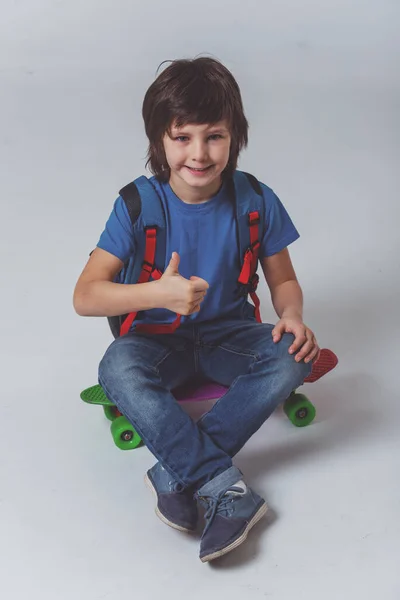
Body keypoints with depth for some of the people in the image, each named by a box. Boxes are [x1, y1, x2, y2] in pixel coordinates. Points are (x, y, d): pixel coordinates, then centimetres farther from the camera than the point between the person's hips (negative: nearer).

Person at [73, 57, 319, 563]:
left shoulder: (256, 202, -10)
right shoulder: (138, 205, -15)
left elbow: (284, 280, 3)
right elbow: (85, 297, -18)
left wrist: (292, 317, -21)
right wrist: (159, 293, -35)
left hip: (229, 332, 2)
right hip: (159, 339, -1)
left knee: (293, 356, -28)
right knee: (117, 369, -33)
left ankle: (176, 472, -25)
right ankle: (227, 486, -31)